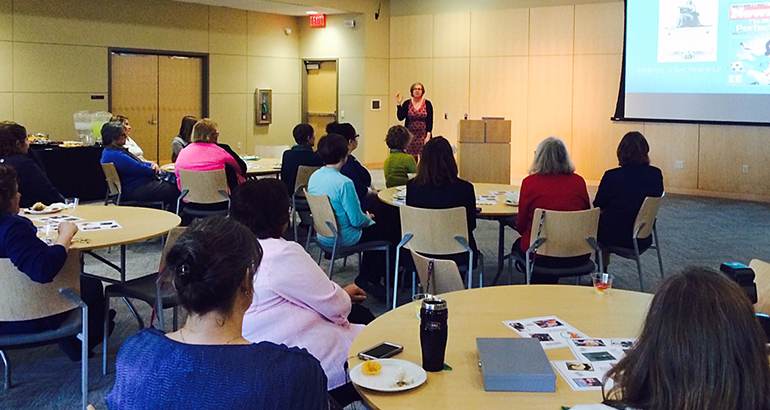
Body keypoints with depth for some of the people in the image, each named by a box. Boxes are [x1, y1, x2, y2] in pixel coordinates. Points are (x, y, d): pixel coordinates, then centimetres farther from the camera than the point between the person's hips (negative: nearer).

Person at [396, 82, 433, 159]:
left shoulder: (427, 104, 2)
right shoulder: (407, 104, 5)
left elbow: (430, 121, 0)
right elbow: (400, 117, -2)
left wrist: (428, 135, -9)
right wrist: (399, 104, -10)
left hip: (423, 135, -1)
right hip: (410, 135, 1)